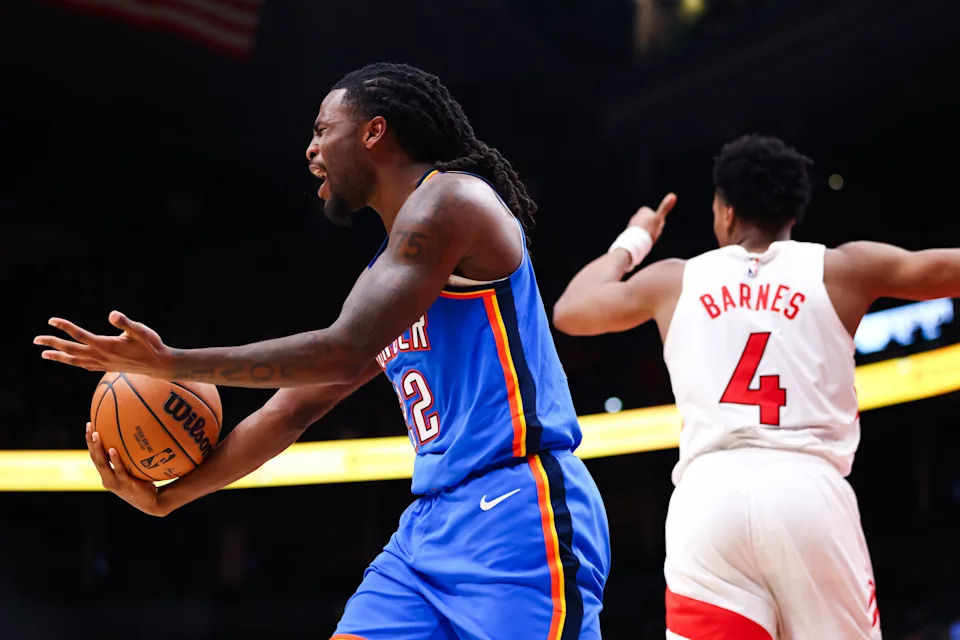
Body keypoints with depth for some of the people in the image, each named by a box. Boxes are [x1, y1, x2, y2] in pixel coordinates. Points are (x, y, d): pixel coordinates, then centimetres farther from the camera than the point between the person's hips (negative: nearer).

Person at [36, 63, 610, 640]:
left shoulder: (449, 199, -7)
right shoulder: (387, 267, 23)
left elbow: (344, 352, -17)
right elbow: (290, 411, 25)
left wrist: (174, 364, -12)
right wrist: (168, 497, 22)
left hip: (515, 511, -9)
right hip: (434, 521, 10)